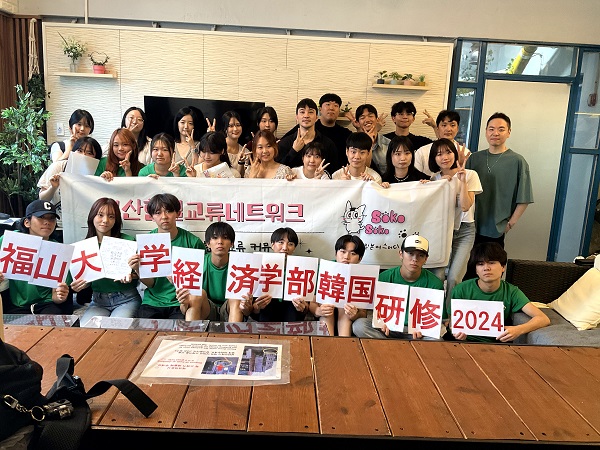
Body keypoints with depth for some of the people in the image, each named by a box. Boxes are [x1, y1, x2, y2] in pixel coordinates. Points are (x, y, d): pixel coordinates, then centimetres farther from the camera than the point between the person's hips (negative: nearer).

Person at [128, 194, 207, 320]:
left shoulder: (193, 242, -5)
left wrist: (189, 297, -22)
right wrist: (137, 270, -19)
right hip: (152, 303, 2)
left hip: (180, 304, -2)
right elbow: (151, 283, 1)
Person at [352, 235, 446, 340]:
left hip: (418, 332, -1)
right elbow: (372, 310, 3)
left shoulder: (435, 283, -3)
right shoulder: (384, 278, -1)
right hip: (389, 330, 2)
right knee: (359, 325, -25)